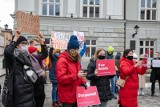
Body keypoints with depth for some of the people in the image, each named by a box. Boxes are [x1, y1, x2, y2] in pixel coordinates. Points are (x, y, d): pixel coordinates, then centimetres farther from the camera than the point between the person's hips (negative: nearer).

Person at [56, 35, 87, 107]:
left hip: (76, 95, 8)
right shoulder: (62, 61, -14)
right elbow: (60, 78, -23)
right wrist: (76, 76, -27)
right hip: (67, 96, -8)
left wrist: (82, 82, 5)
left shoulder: (76, 60, 12)